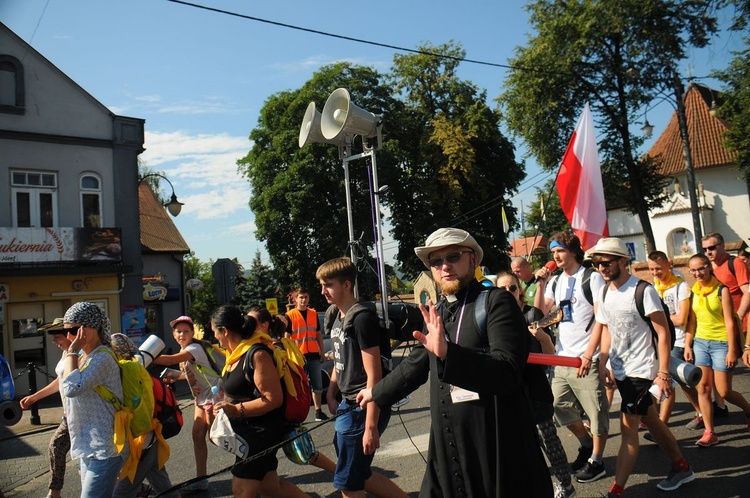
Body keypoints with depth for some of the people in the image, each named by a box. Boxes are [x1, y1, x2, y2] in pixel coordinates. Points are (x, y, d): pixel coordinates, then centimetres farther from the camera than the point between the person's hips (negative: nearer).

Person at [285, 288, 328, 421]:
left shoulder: (314, 313, 9)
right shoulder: (290, 315, -4)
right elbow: (286, 337, -5)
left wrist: (322, 350, 12)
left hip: (314, 355, 4)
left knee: (317, 385, 8)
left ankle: (318, 412, 18)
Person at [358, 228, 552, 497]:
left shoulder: (496, 301, -12)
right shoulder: (436, 313, 10)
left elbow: (508, 372, -23)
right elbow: (416, 364, 23)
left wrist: (448, 353, -34)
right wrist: (377, 393, 33)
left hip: (498, 451, -6)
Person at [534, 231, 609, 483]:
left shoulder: (592, 278, -6)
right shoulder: (555, 282, 12)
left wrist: (588, 354, -17)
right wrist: (540, 284, -2)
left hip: (586, 358, -6)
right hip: (563, 357, 7)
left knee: (596, 410, 4)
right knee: (560, 407, 14)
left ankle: (596, 462, 20)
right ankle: (586, 445, 36)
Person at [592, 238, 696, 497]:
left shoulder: (643, 290, -16)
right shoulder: (604, 291, 4)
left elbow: (663, 332, -15)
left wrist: (663, 373, -19)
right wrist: (603, 364, 2)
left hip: (641, 370, -7)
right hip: (619, 370, 7)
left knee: (628, 428, -6)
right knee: (651, 421, 19)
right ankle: (682, 468, 39)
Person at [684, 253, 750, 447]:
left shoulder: (721, 290, -9)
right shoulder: (694, 292, 5)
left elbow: (729, 322, -11)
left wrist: (732, 350, -13)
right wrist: (688, 345, 5)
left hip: (721, 343, -5)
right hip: (700, 343, 5)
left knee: (724, 392, 1)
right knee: (703, 388, 1)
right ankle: (709, 433, 8)